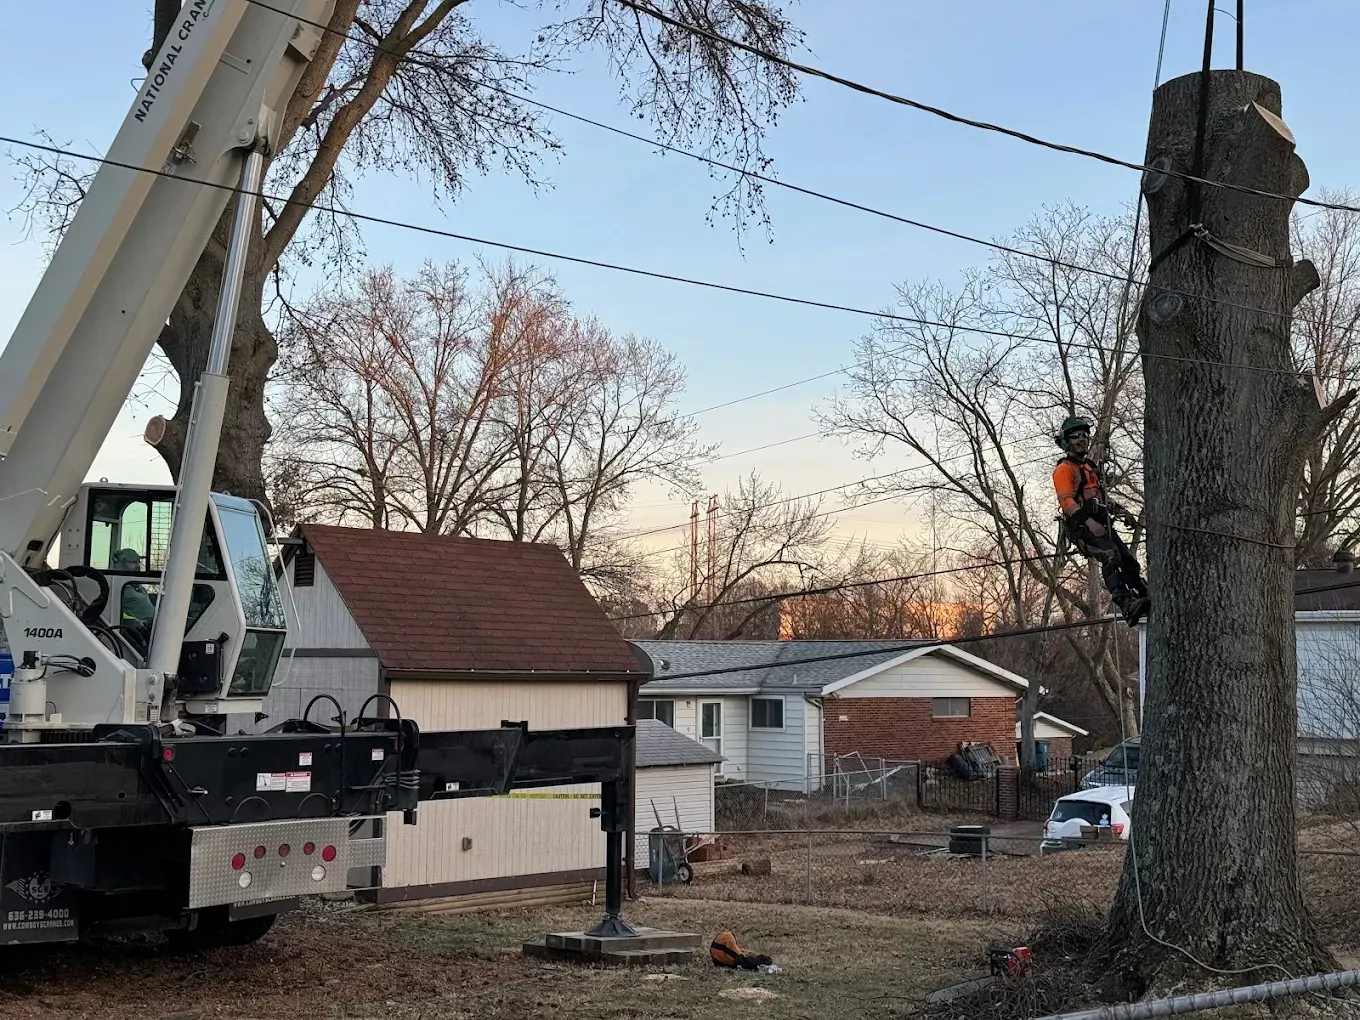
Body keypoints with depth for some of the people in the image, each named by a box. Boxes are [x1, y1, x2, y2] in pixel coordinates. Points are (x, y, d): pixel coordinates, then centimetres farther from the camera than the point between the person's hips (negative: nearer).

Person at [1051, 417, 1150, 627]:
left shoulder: (1090, 468, 29)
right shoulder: (1064, 469, -1)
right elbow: (1066, 501, -14)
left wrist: (1121, 511, 21)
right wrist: (1089, 522, -25)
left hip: (1102, 525, 9)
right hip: (1082, 527, -9)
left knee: (1129, 562, 1)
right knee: (1111, 556, -29)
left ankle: (1145, 598, 7)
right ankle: (1127, 606, -42)